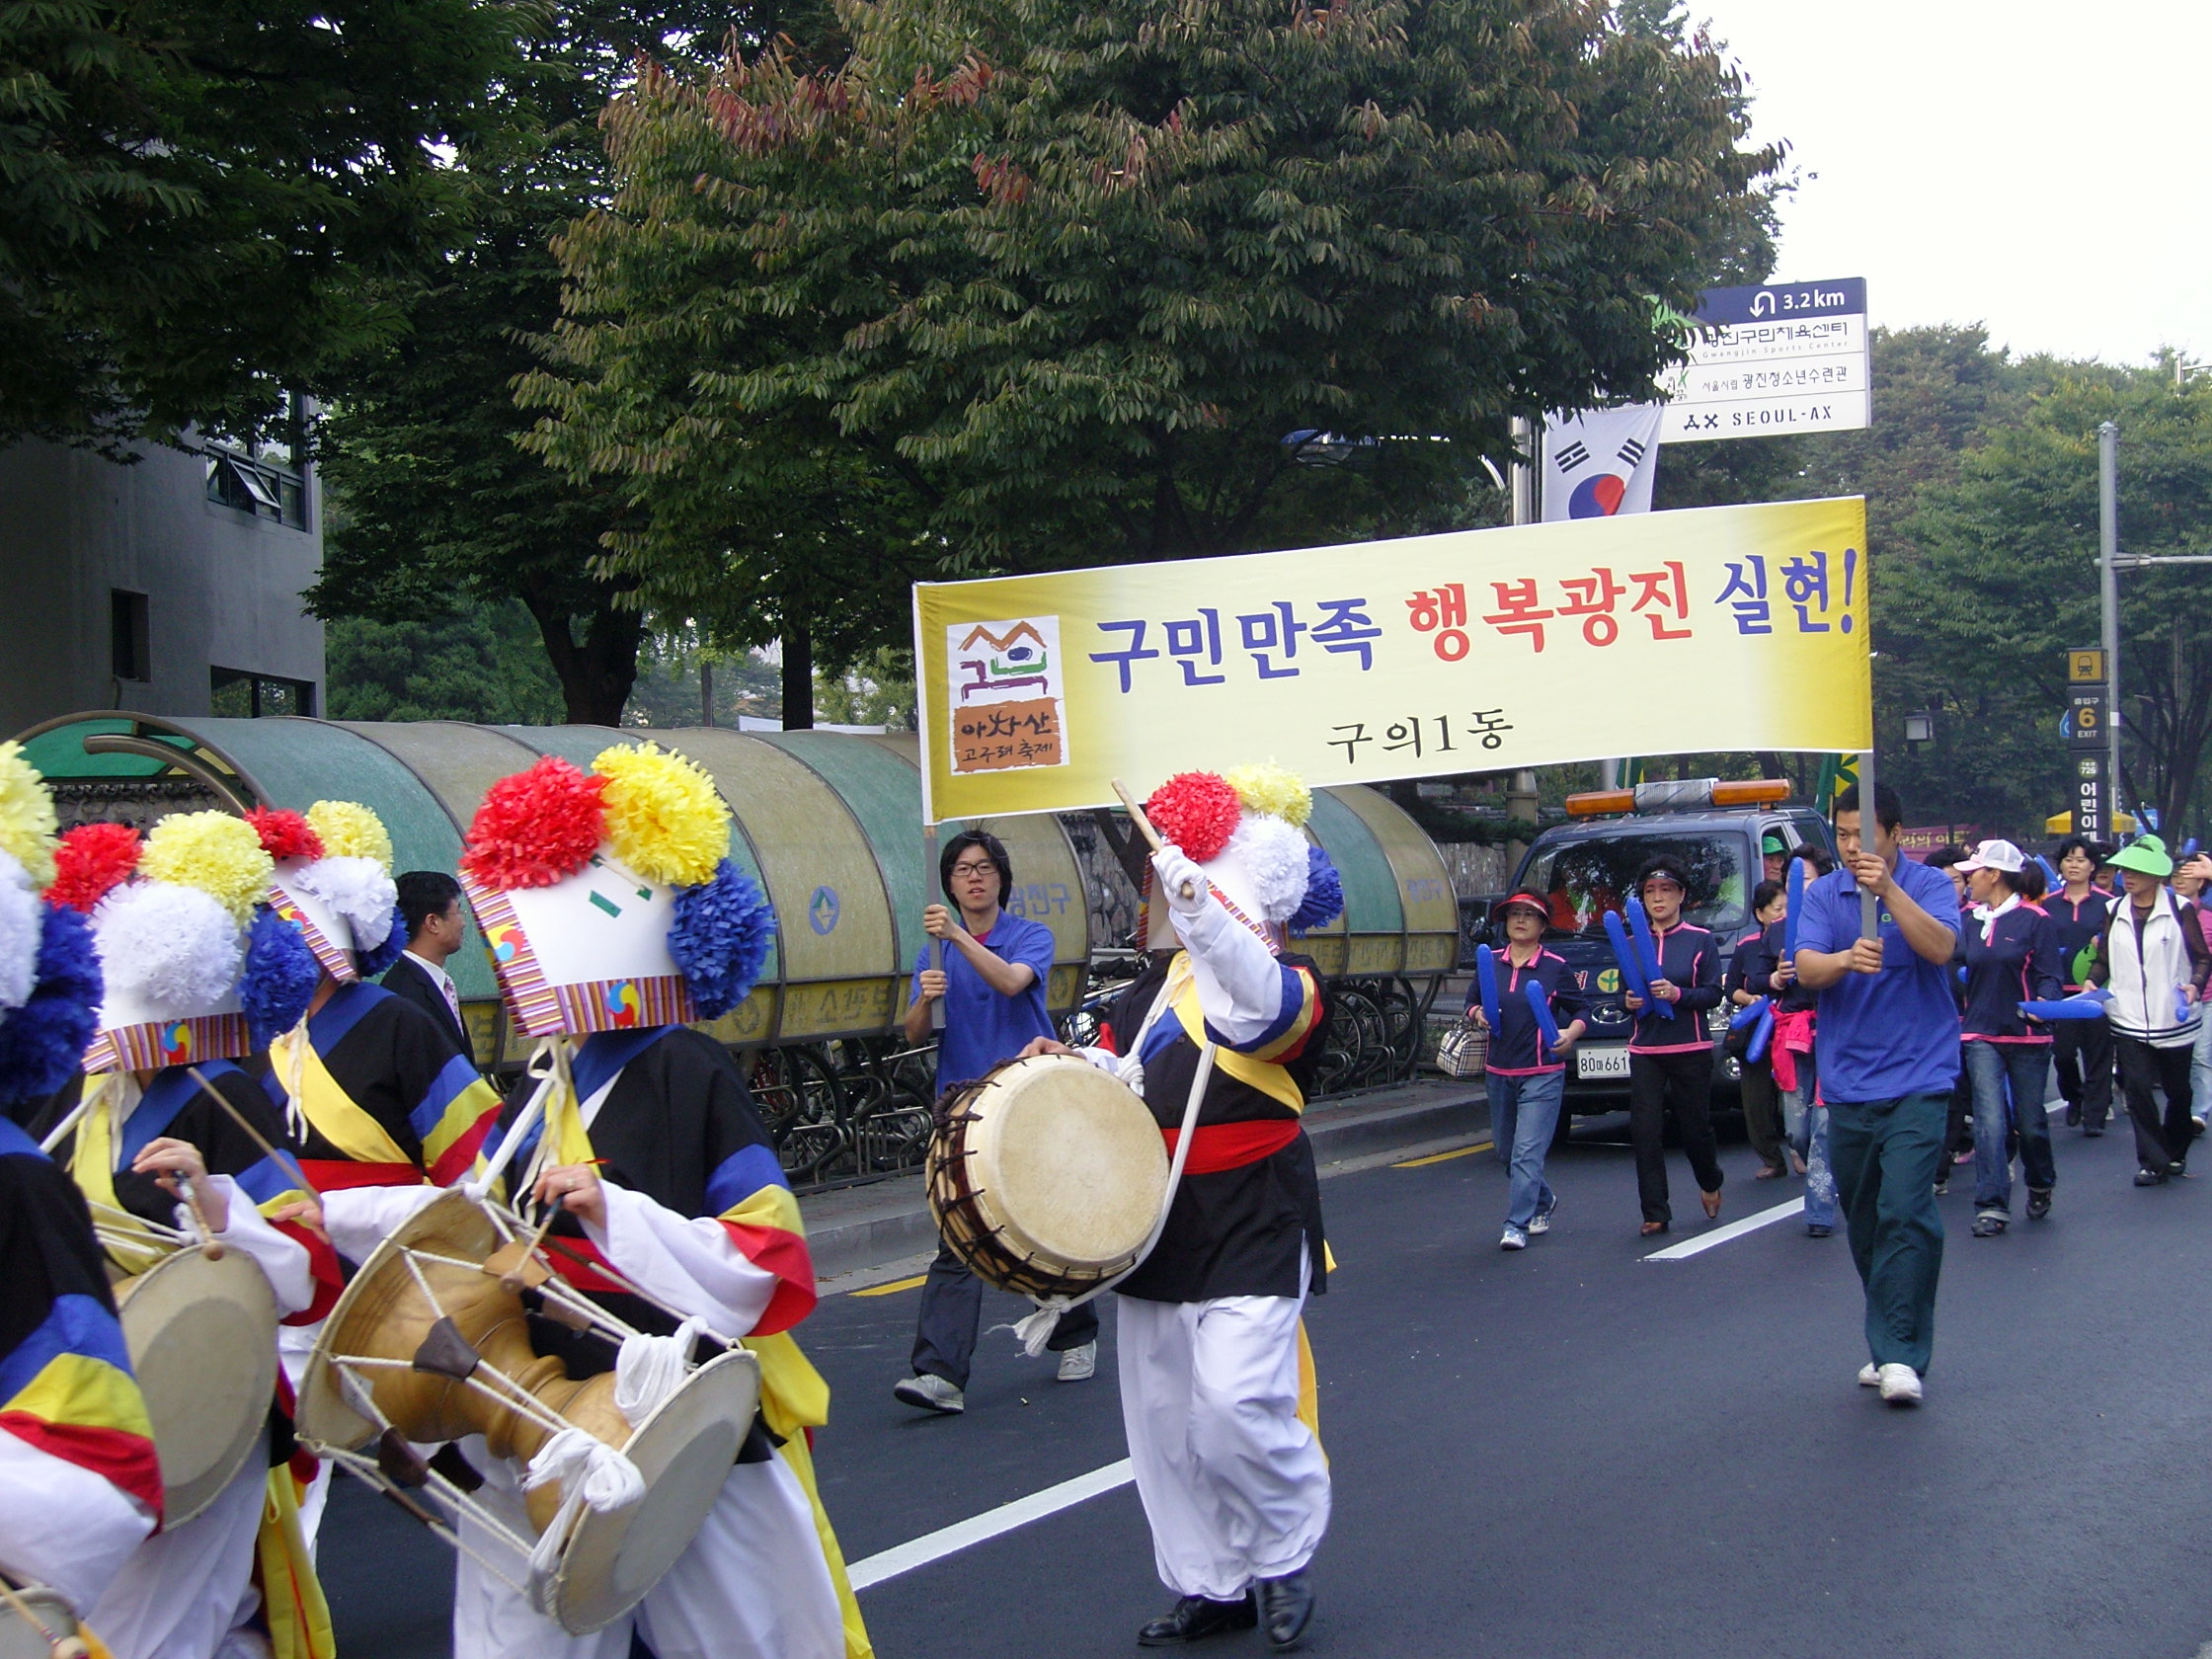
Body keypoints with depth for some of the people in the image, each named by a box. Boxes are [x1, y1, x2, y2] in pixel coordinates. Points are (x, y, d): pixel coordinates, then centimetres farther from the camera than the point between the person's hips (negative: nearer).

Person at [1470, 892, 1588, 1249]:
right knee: (1505, 1150, 15)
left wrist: (1572, 1032, -16)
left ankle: (1517, 1226, -11)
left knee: (1528, 1152, -12)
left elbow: (1582, 1009, 3)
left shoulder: (1555, 967, -3)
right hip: (1499, 1072, 5)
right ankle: (1543, 1201, 38)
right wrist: (1477, 1013, -5)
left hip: (1542, 1075, -5)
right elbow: (1474, 1003, 17)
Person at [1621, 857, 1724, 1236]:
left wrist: (1677, 994, -21)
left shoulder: (1700, 941, 0)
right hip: (1645, 1052, 3)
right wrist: (1628, 1001, -7)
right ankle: (1655, 1214, -1)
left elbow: (1713, 994, -5)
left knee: (1695, 1126, 6)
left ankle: (1710, 1183, 37)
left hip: (1690, 1050, -3)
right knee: (1645, 1131, -5)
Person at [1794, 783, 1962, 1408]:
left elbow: (1940, 947, -19)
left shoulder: (1929, 886, -1)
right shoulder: (1822, 895, 7)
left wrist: (1888, 889, -29)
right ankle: (1886, 1347, 22)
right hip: (1847, 1083, 4)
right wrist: (1844, 960, -28)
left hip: (1916, 1079, -4)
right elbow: (1806, 967, -6)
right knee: (1863, 1222, 10)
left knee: (1906, 1214, -15)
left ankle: (1900, 1355, -14)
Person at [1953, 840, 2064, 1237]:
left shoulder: (2034, 920, -7)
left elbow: (2049, 975, -8)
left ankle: (2040, 1186, 35)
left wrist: (2043, 1002, -25)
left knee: (2030, 1122, 8)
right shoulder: (1969, 920, 7)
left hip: (2027, 1036, -3)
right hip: (1981, 1035, 3)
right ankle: (1992, 1206, -7)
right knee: (1989, 1122, -8)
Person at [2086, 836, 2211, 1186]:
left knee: (2177, 1090, 11)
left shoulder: (2179, 909, -2)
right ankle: (2152, 1161, -2)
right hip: (2130, 1020, 2)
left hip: (2175, 1020, -2)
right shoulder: (2114, 911, 7)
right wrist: (2093, 983, -6)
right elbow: (2103, 960, 13)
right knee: (2137, 1089, -8)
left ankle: (2175, 1153, 31)